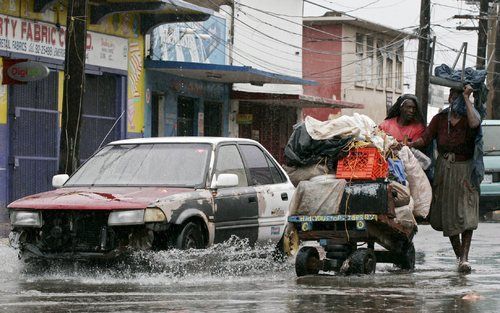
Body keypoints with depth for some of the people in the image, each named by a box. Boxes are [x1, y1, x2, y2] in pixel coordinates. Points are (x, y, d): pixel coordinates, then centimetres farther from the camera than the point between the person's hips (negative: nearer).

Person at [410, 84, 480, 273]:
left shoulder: (468, 118, -6)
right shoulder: (440, 119, 3)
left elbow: (474, 123, -31)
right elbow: (425, 139, -7)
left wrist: (467, 98, -24)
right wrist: (405, 145, -23)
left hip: (464, 171, -4)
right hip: (444, 171, 4)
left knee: (466, 214, -14)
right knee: (448, 215, 7)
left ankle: (464, 258, -17)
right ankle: (459, 255, 22)